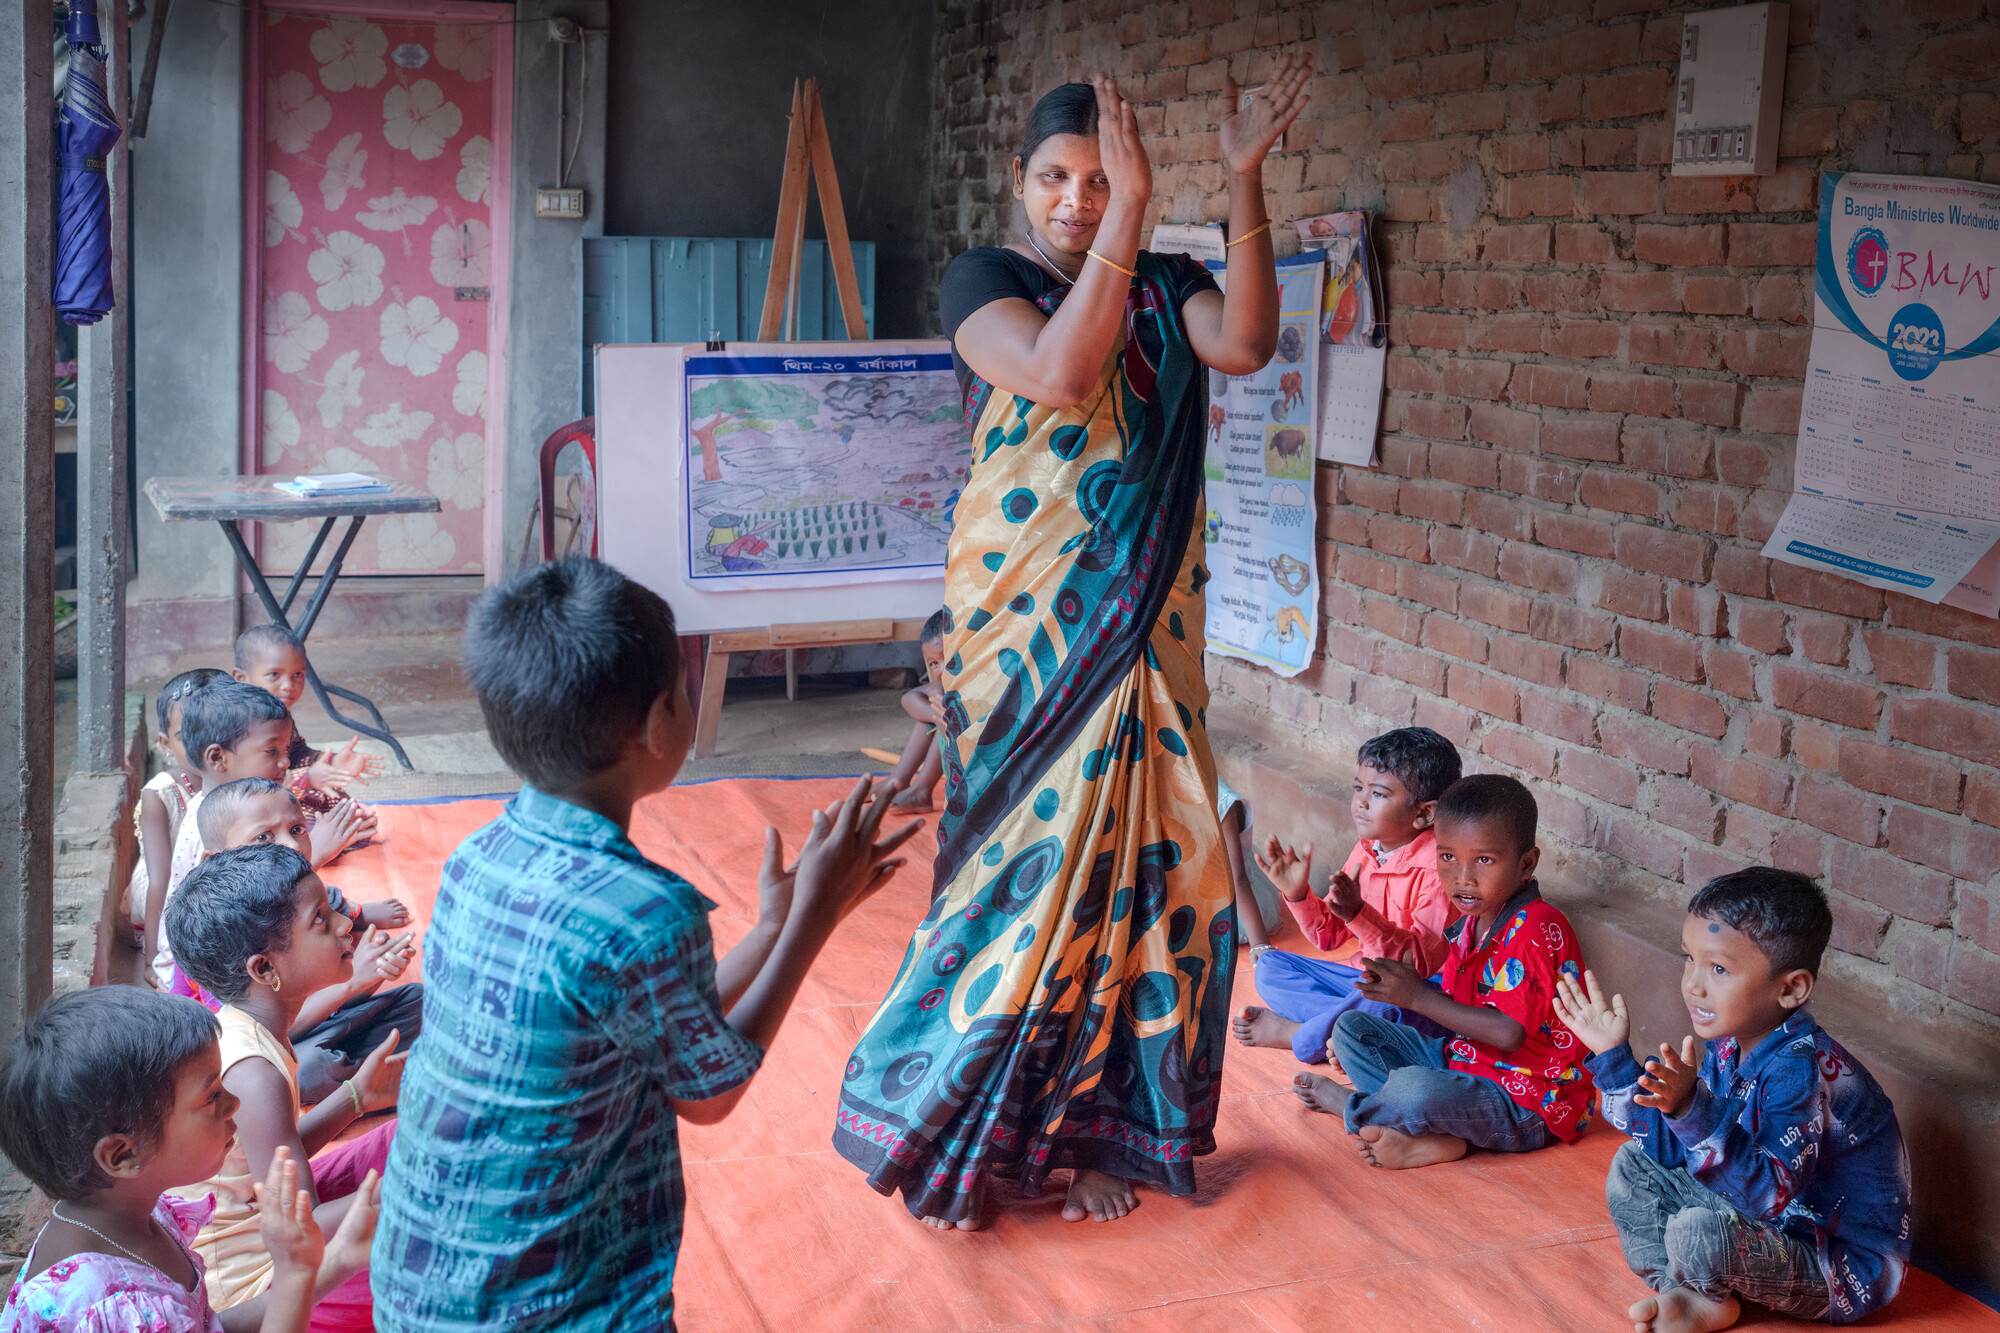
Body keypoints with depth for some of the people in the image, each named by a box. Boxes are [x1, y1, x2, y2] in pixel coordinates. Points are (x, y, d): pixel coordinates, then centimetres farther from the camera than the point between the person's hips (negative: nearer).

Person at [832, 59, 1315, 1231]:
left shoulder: (1169, 287, 7)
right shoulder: (985, 279, -3)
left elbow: (1244, 345, -16)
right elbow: (1058, 373, -24)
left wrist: (1245, 183, -21)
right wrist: (1131, 212, -26)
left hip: (1143, 629, 4)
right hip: (1026, 628, -4)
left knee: (1137, 863, 5)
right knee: (1030, 860, 1)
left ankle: (1091, 1127, 21)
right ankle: (950, 1135, 20)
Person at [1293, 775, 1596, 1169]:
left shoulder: (1537, 929, -22)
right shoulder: (1470, 925, 7)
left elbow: (1510, 1032, -28)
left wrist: (1418, 997, -25)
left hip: (1529, 1105, -9)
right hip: (1461, 1059, 9)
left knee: (1415, 1088, -34)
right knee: (1352, 1027, 6)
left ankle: (1348, 1104, 1)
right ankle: (1432, 1135, -11)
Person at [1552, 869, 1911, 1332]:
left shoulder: (1801, 1067, -29)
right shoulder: (1728, 1045, -2)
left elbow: (1769, 1196, -38)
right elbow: (1670, 1147, 5)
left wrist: (1694, 1109, -50)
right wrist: (1613, 1055, 1)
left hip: (1845, 1272, -9)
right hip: (1777, 1230, 9)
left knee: (1698, 1231, -32)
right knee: (1632, 1165, 9)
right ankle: (1693, 1295, -8)